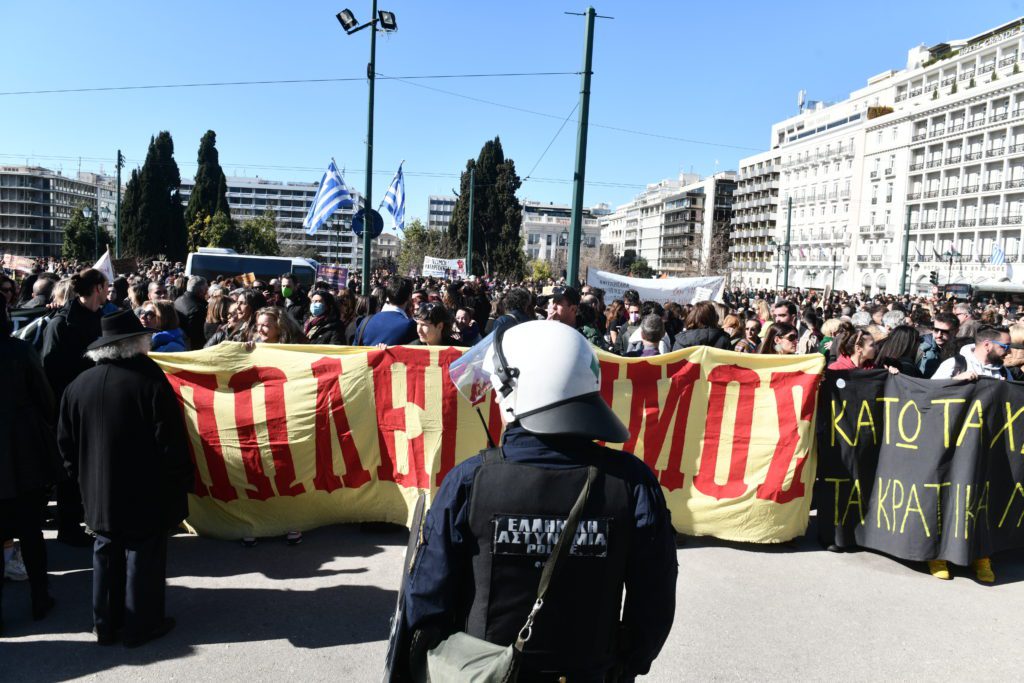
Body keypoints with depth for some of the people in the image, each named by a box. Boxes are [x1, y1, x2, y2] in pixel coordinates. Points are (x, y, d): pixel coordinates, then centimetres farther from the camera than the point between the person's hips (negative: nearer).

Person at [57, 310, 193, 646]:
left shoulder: (79, 385, -1)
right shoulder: (150, 381, -18)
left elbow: (66, 441, 8)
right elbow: (171, 441, -16)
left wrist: (82, 475, 20)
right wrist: (181, 480, -5)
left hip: (99, 494, 5)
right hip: (146, 495, -5)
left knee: (106, 555, 18)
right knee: (143, 556, 8)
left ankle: (106, 625, 28)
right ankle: (141, 626, 20)